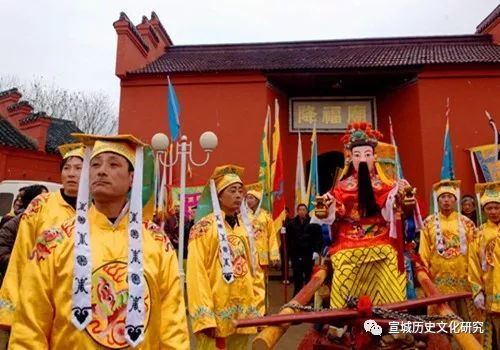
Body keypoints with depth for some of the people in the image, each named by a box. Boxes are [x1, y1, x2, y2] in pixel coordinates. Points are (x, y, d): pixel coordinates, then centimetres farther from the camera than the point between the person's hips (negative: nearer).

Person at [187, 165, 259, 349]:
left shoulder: (245, 226, 9)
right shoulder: (204, 227, -10)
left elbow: (254, 269, 12)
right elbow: (197, 275, -14)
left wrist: (258, 306, 10)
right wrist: (205, 317, -17)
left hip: (243, 311, 6)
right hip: (216, 312, -5)